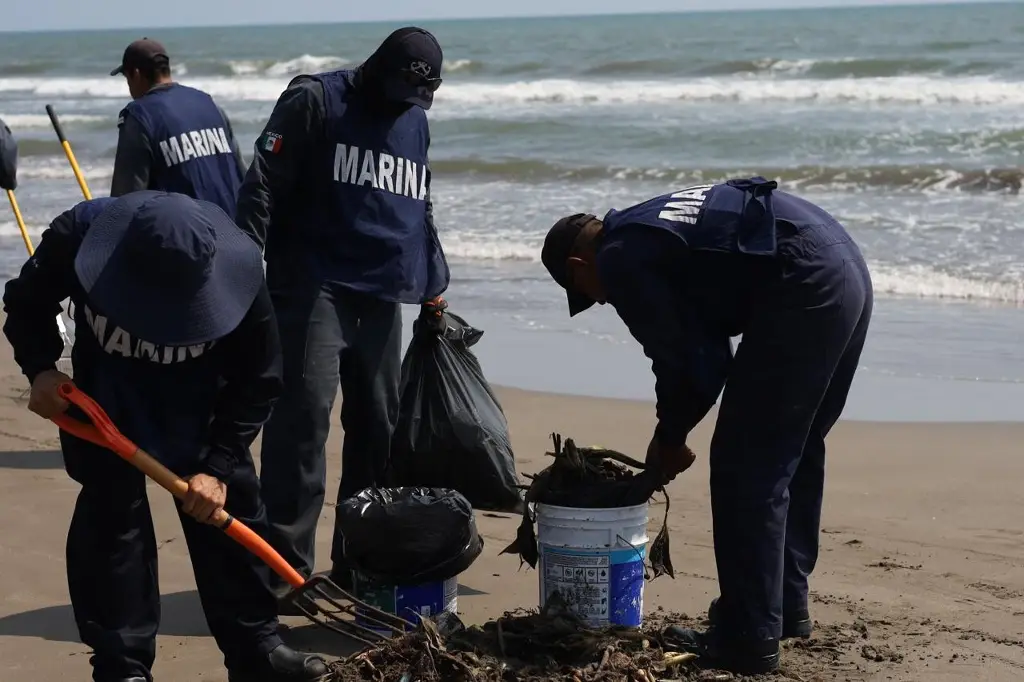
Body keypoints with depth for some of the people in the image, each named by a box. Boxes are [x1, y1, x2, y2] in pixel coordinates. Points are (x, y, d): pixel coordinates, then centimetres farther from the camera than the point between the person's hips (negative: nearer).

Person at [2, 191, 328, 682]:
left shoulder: (236, 273, -32)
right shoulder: (78, 236, -32)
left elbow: (259, 379, -17)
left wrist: (218, 465, -20)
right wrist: (40, 368, -27)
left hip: (198, 402, 1)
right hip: (106, 400, -1)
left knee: (230, 509, 1)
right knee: (111, 517, -6)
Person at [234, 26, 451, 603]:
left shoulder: (416, 122, 17)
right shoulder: (314, 102, -4)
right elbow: (263, 186, -8)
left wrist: (433, 281, 25)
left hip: (382, 297, 7)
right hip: (313, 290, -7)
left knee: (378, 428, 9)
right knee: (302, 419, -12)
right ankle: (287, 566, -9)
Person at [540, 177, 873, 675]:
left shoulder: (619, 259, -1)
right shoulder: (649, 226, 28)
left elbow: (681, 359, -2)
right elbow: (706, 346, 27)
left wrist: (669, 440, 14)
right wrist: (673, 434, 26)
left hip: (803, 291, -10)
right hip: (848, 268, 10)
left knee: (746, 468, -3)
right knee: (793, 455, 22)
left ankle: (748, 642, 2)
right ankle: (786, 606, 34)